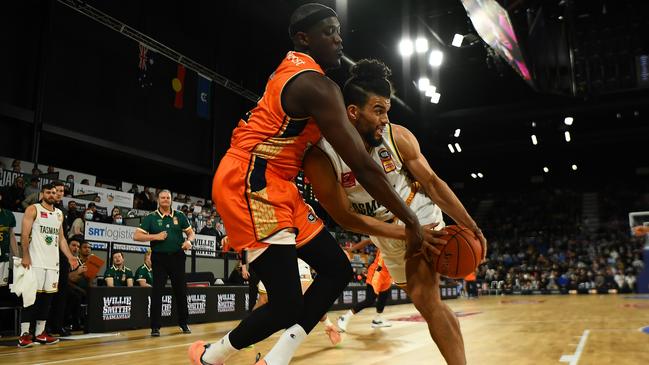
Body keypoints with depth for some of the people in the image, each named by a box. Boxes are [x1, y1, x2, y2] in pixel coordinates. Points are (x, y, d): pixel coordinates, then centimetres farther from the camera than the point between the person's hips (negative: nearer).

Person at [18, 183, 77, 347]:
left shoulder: (59, 214, 16)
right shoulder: (33, 209, -1)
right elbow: (24, 234, -8)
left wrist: (70, 257, 9)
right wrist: (26, 256, -17)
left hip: (53, 262, 6)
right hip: (36, 261, -6)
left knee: (47, 297, 6)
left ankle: (40, 333, 13)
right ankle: (24, 334, -1)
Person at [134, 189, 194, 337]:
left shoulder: (180, 216, 6)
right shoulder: (151, 217, 1)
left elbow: (191, 232, 15)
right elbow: (136, 236, -4)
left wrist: (189, 241, -7)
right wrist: (155, 236, -15)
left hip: (177, 257, 2)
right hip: (159, 258, -2)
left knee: (181, 291, 8)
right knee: (157, 292, -1)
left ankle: (184, 323, 23)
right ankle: (155, 327, 7)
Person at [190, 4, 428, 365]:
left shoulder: (292, 68, 14)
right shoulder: (316, 86, -17)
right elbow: (363, 166, -19)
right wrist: (410, 220, -11)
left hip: (274, 186, 11)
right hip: (248, 184, -11)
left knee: (337, 270, 8)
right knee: (287, 306, -10)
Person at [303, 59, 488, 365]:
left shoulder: (397, 136, -24)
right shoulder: (320, 157, -27)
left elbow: (432, 182, -12)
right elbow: (346, 218, -23)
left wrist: (472, 227, -13)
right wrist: (407, 234, -29)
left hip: (418, 213, -2)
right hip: (385, 230, 2)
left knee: (425, 297, -18)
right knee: (422, 298, 20)